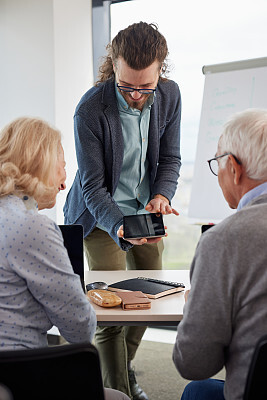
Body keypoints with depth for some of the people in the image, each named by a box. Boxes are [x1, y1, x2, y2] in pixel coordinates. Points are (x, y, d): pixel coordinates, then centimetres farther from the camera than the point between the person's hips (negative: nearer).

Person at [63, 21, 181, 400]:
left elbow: (170, 158, -1)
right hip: (102, 214, -5)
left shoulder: (169, 95, -12)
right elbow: (93, 186, -22)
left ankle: (122, 366, 39)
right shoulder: (90, 110, -26)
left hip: (146, 211, 5)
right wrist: (120, 227, -39)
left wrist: (161, 195, -21)